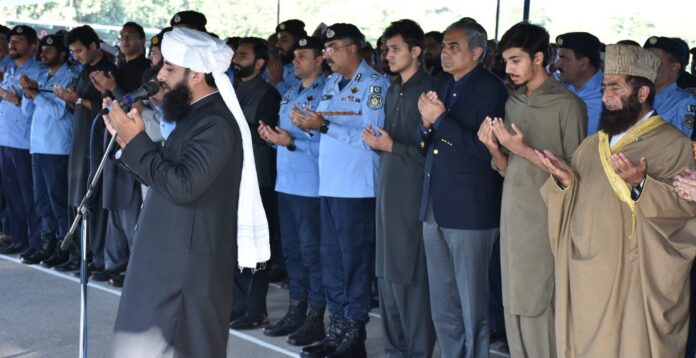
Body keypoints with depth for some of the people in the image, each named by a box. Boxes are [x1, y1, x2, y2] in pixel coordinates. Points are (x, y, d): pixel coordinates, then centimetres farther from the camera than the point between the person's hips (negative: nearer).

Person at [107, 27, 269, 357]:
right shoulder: (197, 114, 14)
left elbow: (181, 186, -27)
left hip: (187, 265, -10)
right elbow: (163, 175, 17)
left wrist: (137, 140, -18)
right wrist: (127, 139, 6)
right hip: (172, 259, 10)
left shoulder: (215, 123, -19)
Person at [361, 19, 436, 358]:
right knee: (387, 274, 12)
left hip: (413, 194, -8)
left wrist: (390, 146, -16)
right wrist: (376, 141, 2)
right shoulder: (392, 90, 14)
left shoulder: (427, 91, -11)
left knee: (411, 276, -3)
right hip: (388, 190, 8)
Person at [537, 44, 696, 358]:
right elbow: (574, 203, 14)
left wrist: (642, 185, -29)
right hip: (585, 278, 6)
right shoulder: (591, 146, 16)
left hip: (633, 281, -6)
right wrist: (565, 180, -6)